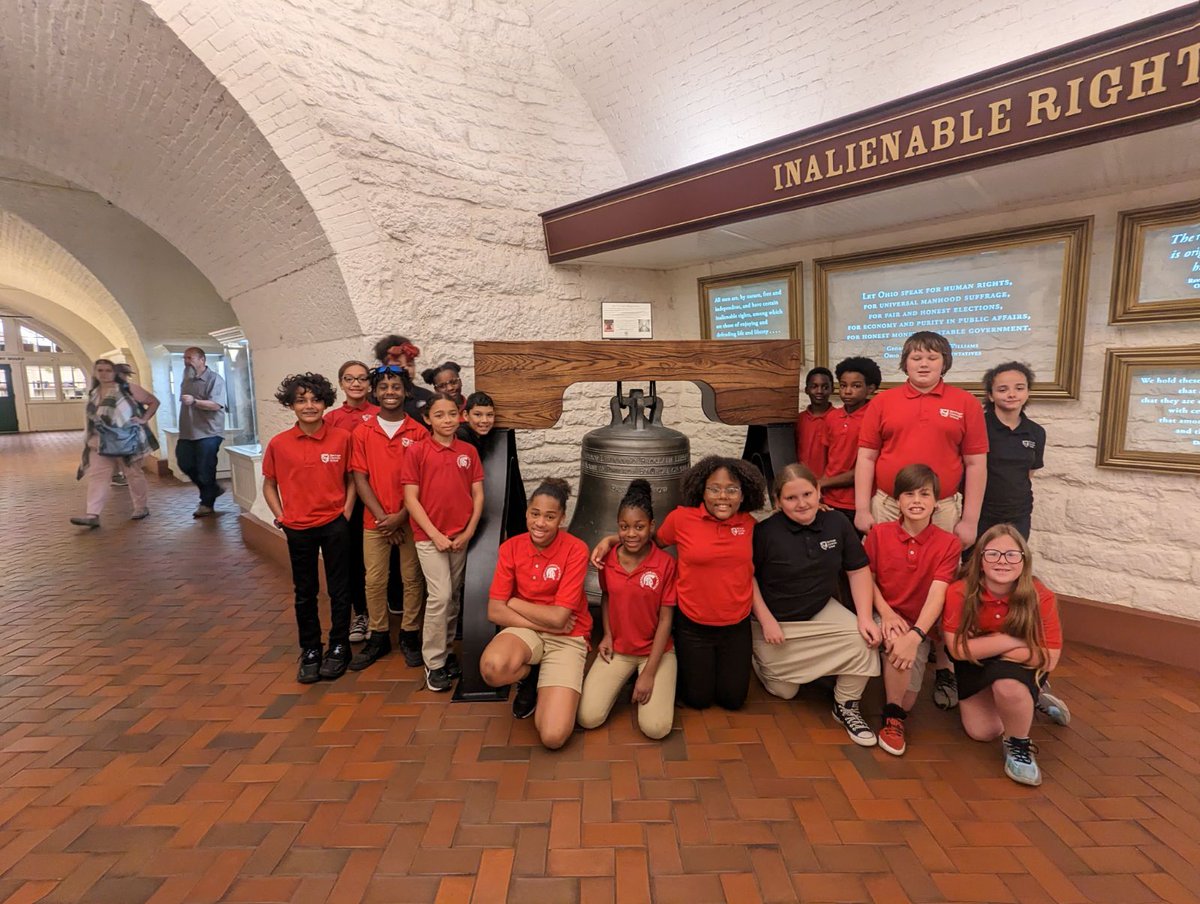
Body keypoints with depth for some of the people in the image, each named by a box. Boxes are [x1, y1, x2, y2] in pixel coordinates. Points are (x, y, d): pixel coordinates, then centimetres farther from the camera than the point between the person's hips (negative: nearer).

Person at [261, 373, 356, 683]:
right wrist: (281, 517, 0)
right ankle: (310, 650, 28)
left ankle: (339, 647, 25)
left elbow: (351, 479, 3)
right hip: (298, 529, 1)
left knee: (339, 588, 9)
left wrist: (347, 511, -5)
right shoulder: (278, 444, -4)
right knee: (305, 593, 13)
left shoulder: (342, 438, -7)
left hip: (334, 524, -1)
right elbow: (269, 485, 9)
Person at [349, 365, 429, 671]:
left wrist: (400, 516, -11)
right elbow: (360, 478, -1)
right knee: (374, 580, 8)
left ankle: (410, 634, 22)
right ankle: (378, 636, 24)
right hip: (375, 520, 1)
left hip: (410, 519, -1)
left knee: (412, 578, 6)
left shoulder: (419, 432, -3)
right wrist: (381, 516, -9)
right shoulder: (362, 433, 1)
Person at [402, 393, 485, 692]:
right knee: (440, 595, -8)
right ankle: (433, 662, 7)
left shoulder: (468, 452, 5)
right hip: (430, 536, -3)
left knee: (454, 597, 11)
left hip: (461, 536, 4)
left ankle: (446, 651, 28)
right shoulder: (416, 451, -4)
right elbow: (410, 499, -7)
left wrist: (469, 532, -3)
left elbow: (478, 494, 5)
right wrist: (435, 534, -11)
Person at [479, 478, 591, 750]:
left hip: (567, 639, -2)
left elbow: (558, 617, -19)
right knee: (493, 667, -35)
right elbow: (494, 612, -9)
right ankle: (529, 676, 4)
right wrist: (545, 622, -16)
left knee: (553, 737, -19)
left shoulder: (575, 550, -16)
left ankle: (543, 685, 15)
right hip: (525, 631, 3)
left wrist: (512, 601, -9)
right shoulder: (511, 547, -6)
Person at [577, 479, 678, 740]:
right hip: (617, 649, 3)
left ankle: (641, 681, 12)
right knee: (588, 718, -12)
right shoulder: (607, 560, -7)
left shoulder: (665, 564, -17)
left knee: (656, 728, -18)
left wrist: (649, 673, -15)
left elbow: (665, 619, -13)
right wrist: (607, 634, -2)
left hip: (656, 650, -2)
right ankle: (623, 680, 16)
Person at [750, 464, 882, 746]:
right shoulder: (766, 530, -23)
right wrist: (766, 620, -17)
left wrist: (865, 617, -14)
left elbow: (859, 570, -5)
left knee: (864, 640, -23)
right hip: (775, 619, -3)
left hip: (821, 613, 3)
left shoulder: (837, 522, -12)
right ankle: (760, 657, 40)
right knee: (783, 691, 8)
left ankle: (846, 706, 2)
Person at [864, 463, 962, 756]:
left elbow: (937, 594, -18)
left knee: (905, 703, -11)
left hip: (920, 626, 1)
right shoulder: (879, 533, -5)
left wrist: (915, 635, -31)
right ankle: (892, 719, -13)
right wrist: (886, 613, -18)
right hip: (883, 618, 0)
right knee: (897, 639, -35)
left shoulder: (948, 544, -9)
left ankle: (896, 714, 27)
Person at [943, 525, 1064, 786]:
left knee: (1008, 684, -36)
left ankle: (1019, 746, -5)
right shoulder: (959, 593, -27)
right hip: (975, 669, 2)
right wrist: (1011, 639, -29)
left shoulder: (1040, 598, -25)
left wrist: (984, 646, -26)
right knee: (981, 732, 0)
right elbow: (957, 648, -27)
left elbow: (1048, 658, -25)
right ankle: (1024, 699, 31)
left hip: (1021, 668, -2)